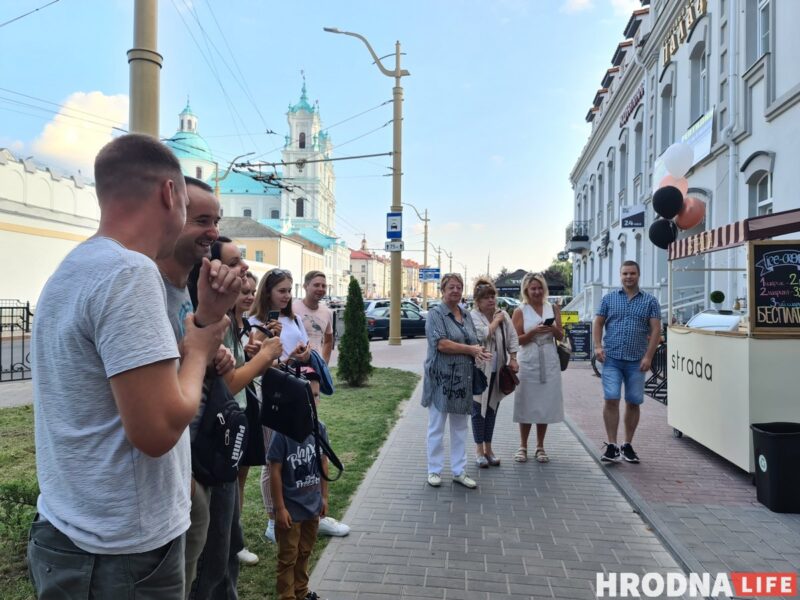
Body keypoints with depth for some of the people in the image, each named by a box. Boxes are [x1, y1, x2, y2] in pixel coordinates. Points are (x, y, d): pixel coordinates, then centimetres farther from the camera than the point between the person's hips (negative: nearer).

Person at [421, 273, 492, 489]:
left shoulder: (466, 315, 12)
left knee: (460, 427, 13)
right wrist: (470, 349, -14)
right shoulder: (435, 314, -7)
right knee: (436, 427, 6)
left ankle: (459, 471, 23)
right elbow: (442, 344, -19)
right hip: (441, 378, -6)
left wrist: (478, 352, -7)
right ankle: (434, 470, 18)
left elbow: (475, 343, 17)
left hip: (462, 380, 6)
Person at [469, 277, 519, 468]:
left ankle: (488, 448, 25)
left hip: (498, 370, 5)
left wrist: (513, 359, -1)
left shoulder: (503, 315, 6)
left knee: (492, 409, 13)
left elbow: (512, 338, 7)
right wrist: (496, 321, -12)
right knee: (479, 410, 4)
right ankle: (479, 450, 15)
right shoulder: (473, 316, -10)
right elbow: (483, 334, -24)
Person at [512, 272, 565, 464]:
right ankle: (523, 447, 16)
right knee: (527, 405, 3)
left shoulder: (553, 308, 9)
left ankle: (540, 447, 19)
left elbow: (561, 337, 12)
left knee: (545, 405, 6)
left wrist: (554, 329, -9)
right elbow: (516, 340, -4)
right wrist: (534, 331, -18)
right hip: (528, 362, -2)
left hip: (549, 363, 3)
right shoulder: (520, 311, 0)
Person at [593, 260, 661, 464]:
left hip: (636, 360, 1)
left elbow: (656, 330, 2)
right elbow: (598, 323, 8)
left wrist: (648, 356, -7)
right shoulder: (609, 298, 8)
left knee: (633, 403, 6)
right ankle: (612, 445, 0)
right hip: (612, 358, 0)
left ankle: (628, 445, 20)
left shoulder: (650, 301, 6)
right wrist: (598, 346, -6)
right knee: (611, 400, -7)